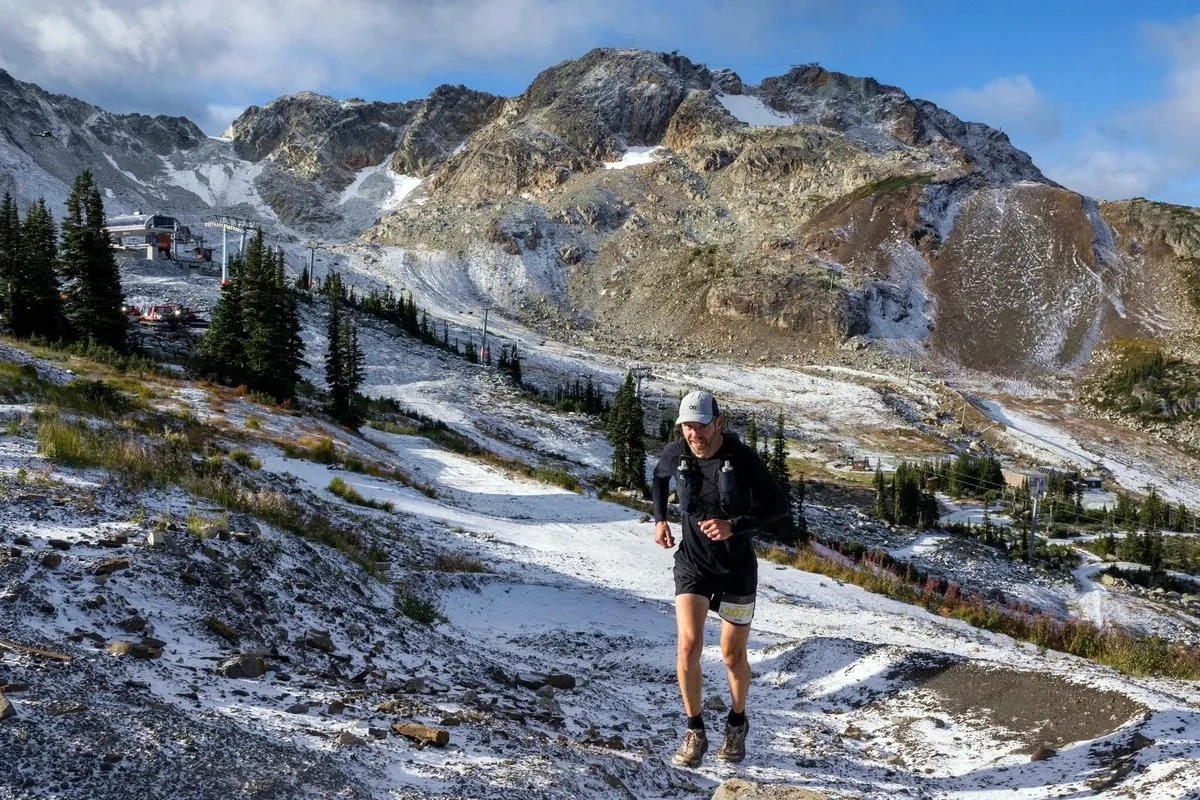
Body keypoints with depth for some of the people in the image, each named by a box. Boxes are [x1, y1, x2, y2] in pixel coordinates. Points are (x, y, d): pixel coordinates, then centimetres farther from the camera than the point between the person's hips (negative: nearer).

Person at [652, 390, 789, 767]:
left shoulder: (742, 458, -20)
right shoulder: (674, 454, -11)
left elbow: (778, 504, -13)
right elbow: (659, 478, 14)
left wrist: (734, 526, -25)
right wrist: (659, 519, 2)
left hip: (737, 566, -1)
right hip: (693, 562, 1)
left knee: (733, 655, 9)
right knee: (689, 646, -14)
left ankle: (737, 725, 36)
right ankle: (695, 731, 5)